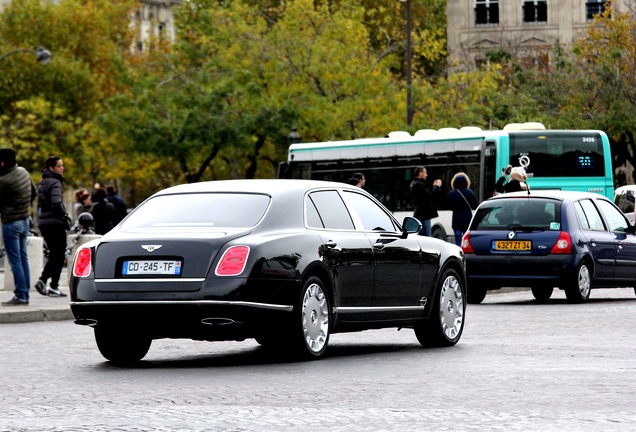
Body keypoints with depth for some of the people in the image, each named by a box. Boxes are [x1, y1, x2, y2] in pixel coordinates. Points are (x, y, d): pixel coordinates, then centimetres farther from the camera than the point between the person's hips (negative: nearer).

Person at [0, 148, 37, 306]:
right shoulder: (23, 172, 5)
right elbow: (34, 193, 17)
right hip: (25, 220, 9)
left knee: (15, 261, -5)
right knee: (23, 259, 12)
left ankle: (20, 296, -6)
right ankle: (25, 295, 15)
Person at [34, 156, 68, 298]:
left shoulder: (42, 183, 16)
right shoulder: (55, 182, -12)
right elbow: (56, 203, -24)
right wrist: (65, 215, -12)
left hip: (43, 222, 8)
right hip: (55, 222, -8)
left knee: (53, 254, 16)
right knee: (59, 255, -1)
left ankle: (42, 280, 4)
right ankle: (54, 287, -1)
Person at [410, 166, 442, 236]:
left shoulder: (414, 184, 17)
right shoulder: (419, 185, -16)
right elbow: (430, 196, -21)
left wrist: (433, 186, 10)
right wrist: (436, 186, -9)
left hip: (419, 214, 11)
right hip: (423, 215, -11)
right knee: (427, 237, -13)